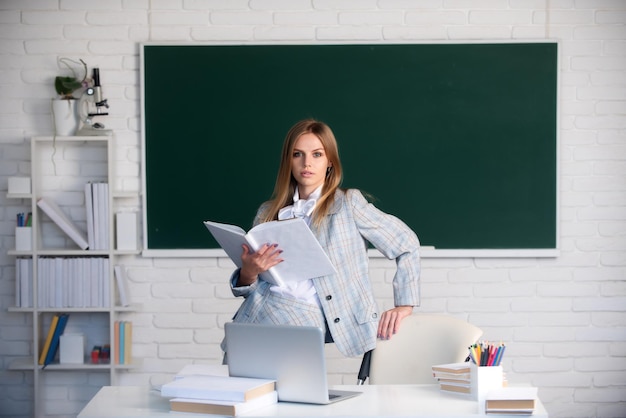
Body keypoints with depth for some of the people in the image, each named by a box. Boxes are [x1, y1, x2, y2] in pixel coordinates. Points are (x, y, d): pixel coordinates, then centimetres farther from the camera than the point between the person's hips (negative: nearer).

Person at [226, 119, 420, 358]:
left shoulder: (348, 203, 8)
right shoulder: (268, 213, 19)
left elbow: (406, 243, 9)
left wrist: (404, 305, 0)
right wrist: (248, 273, -5)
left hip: (308, 314, -4)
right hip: (261, 308, 4)